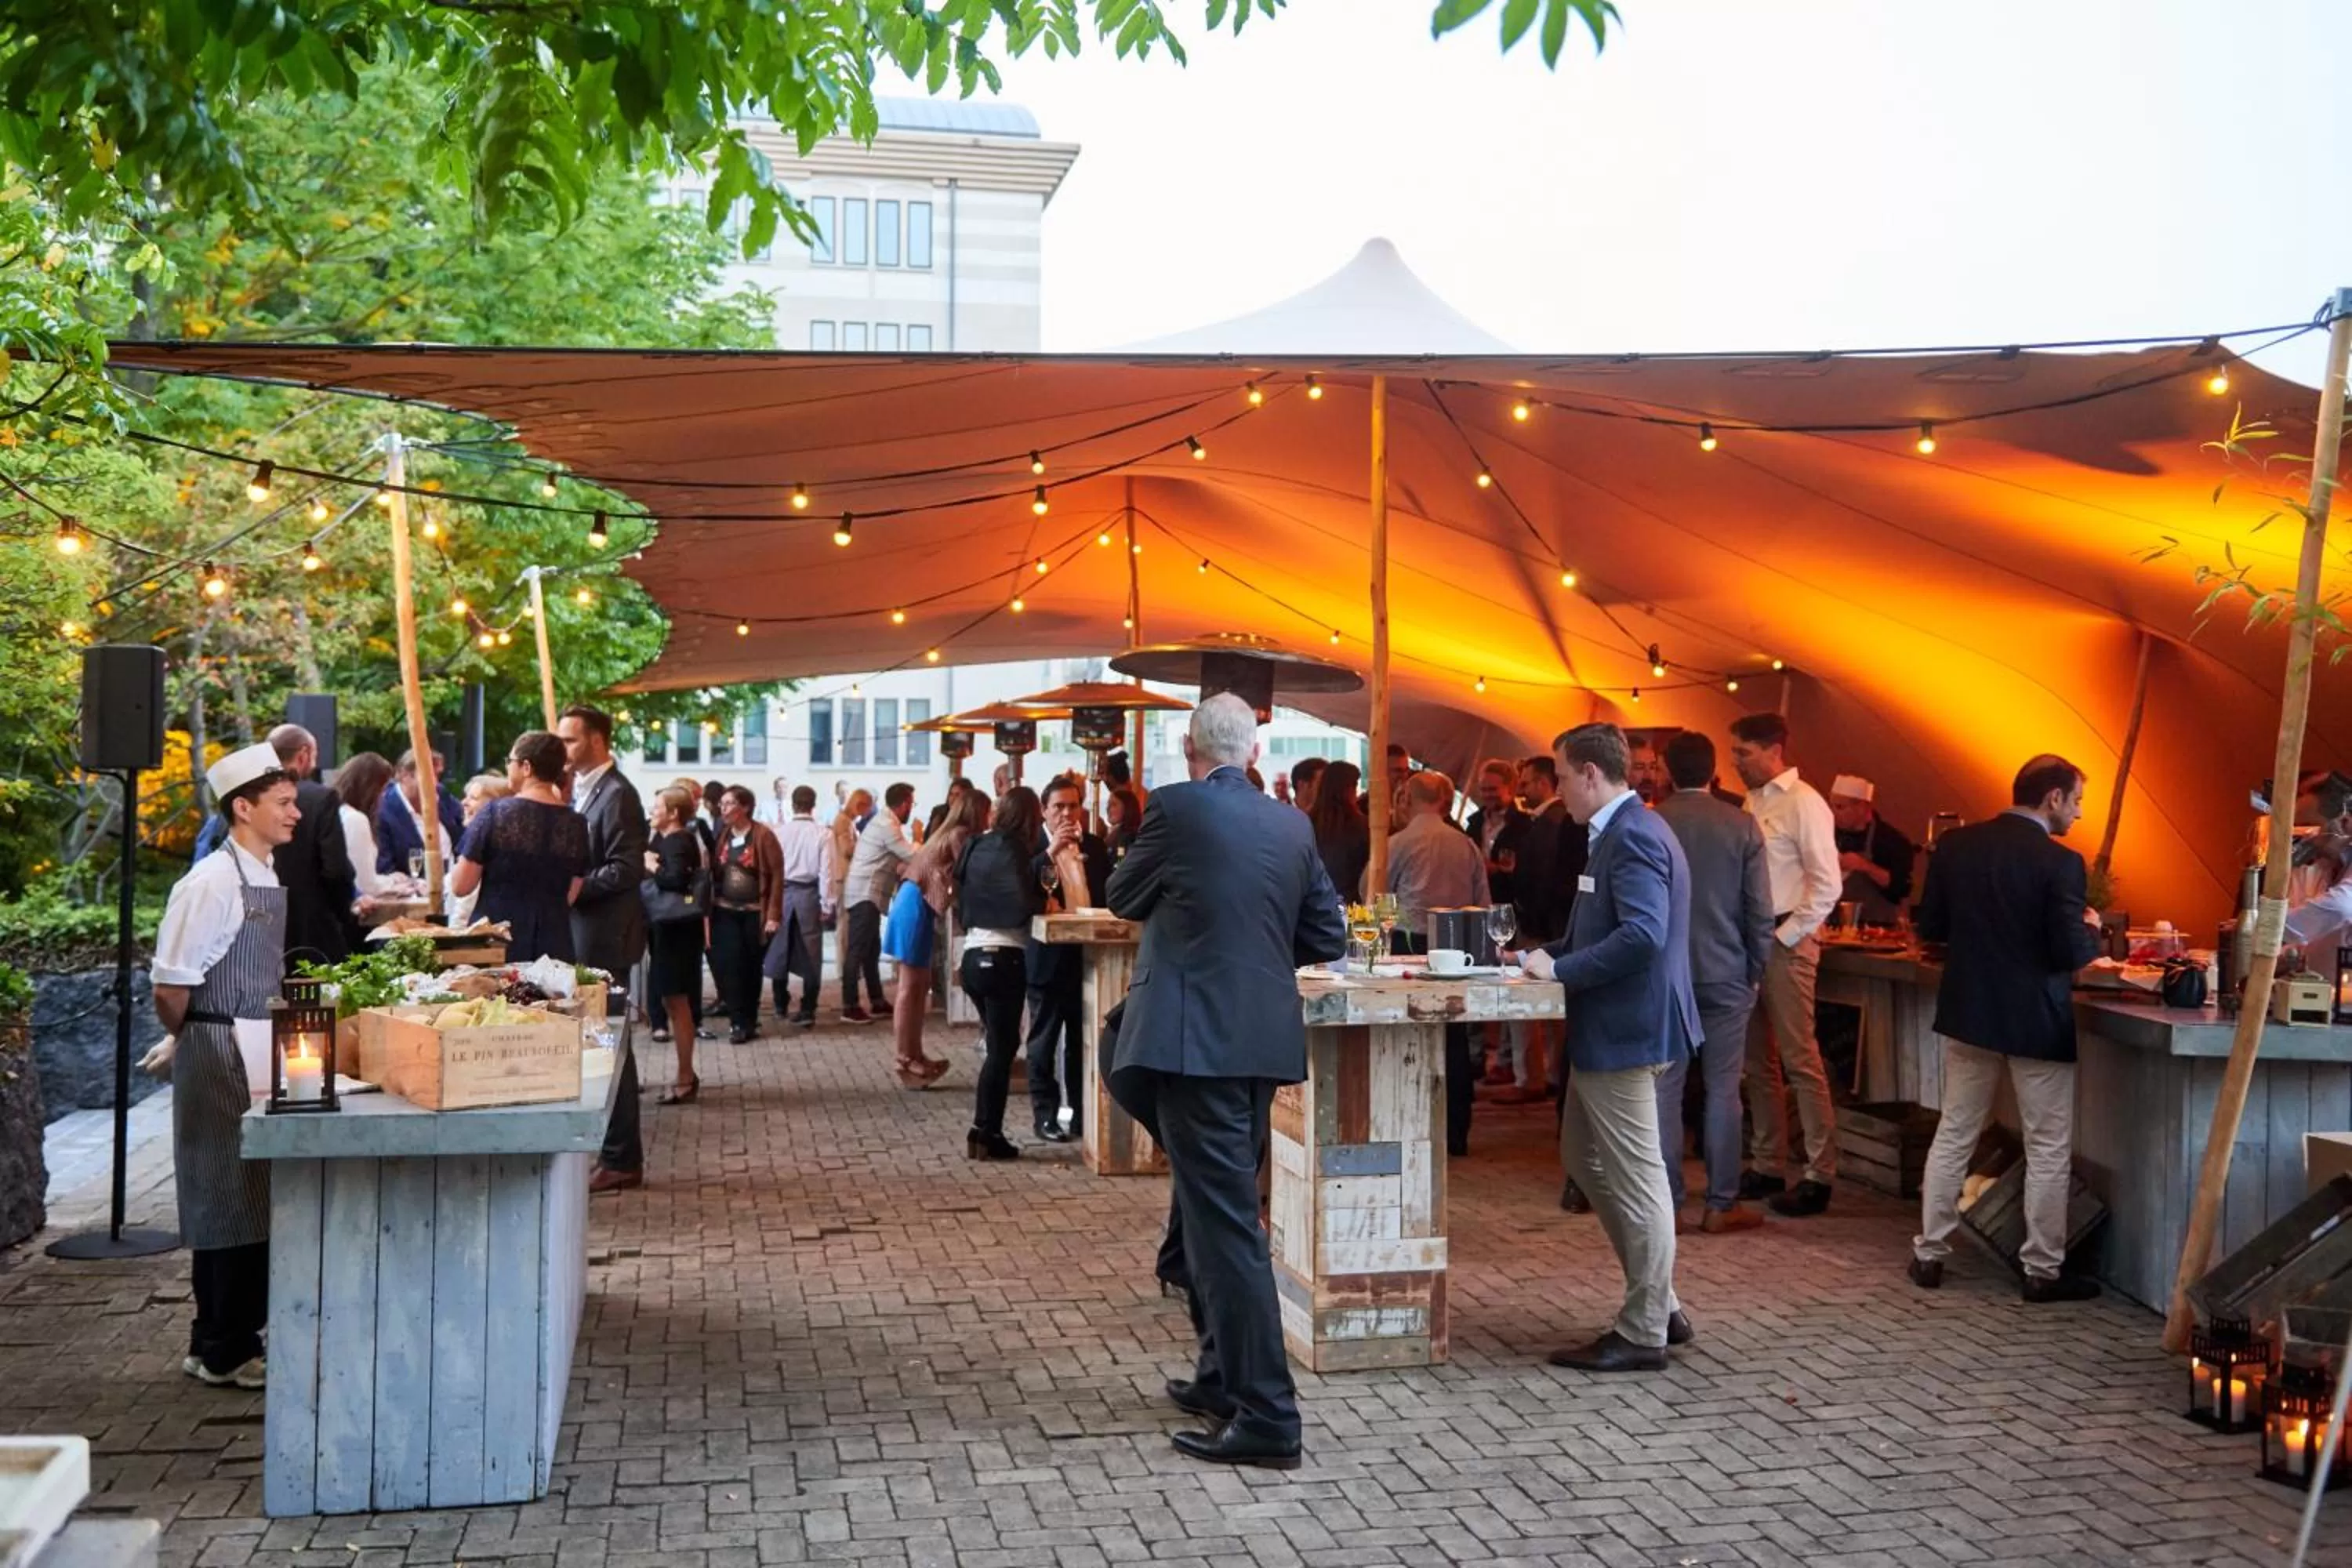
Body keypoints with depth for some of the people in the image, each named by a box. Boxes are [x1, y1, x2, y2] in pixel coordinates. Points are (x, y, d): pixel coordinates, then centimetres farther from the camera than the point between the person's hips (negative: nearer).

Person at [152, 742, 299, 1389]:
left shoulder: (267, 879, 10)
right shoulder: (212, 883, -17)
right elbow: (171, 988, -18)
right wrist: (194, 1044, -4)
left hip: (260, 1056, 8)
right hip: (220, 1060, -8)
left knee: (261, 1197, 14)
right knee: (226, 1201, 0)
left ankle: (244, 1331, 26)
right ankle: (221, 1353, 11)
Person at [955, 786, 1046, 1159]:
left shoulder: (976, 847, 12)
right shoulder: (1012, 849, -9)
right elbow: (1026, 902, -21)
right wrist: (1045, 902, 1)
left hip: (974, 955, 7)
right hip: (1003, 957, -7)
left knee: (998, 1044, 16)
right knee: (1002, 1047, -1)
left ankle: (985, 1131, 16)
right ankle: (986, 1133, -1)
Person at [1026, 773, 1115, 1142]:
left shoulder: (1095, 848, 9)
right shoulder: (1033, 847, -4)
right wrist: (1050, 852, -23)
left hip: (1086, 955, 4)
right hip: (1048, 957, -4)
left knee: (1083, 1039, 9)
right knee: (1044, 1041, 3)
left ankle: (1082, 1112, 17)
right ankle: (1045, 1116, 8)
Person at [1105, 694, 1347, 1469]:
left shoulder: (1174, 806, -7)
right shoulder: (1293, 826, 8)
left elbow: (1122, 899, 6)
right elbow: (1327, 937, 11)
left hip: (1194, 1041, -7)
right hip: (1262, 1041, 7)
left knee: (1223, 1222, -4)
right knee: (1217, 1210, 21)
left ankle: (1266, 1416, -3)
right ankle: (1224, 1376, 32)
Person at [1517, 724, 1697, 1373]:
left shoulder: (1633, 837, -18)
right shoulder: (1623, 832, 14)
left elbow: (1643, 935, -29)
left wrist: (1560, 970, -21)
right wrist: (1546, 955, 9)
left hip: (1624, 1031, -11)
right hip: (1608, 1029, 11)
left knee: (1636, 1180, -1)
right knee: (1586, 1162, 19)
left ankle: (1644, 1333, 11)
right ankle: (1659, 1303, 27)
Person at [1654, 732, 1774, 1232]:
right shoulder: (1741, 825, -4)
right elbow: (1760, 909, -4)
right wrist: (1756, 970, 6)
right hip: (1726, 974, 0)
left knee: (1664, 1091, 5)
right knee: (1723, 1091, 4)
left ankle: (1665, 1203, 8)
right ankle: (1722, 1204, 7)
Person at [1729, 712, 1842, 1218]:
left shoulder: (1803, 803, -10)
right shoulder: (1753, 802, 12)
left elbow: (1826, 886, -14)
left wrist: (1784, 937, -14)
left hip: (1786, 942, -8)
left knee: (1800, 1059, -5)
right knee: (1757, 1059, 12)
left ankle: (1819, 1176, 1)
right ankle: (1767, 1166, 21)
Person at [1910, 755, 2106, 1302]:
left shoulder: (1955, 845, -2)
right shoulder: (2059, 862, -16)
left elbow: (1929, 926, 4)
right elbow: (2072, 953, -17)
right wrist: (2092, 929, 3)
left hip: (1968, 1011, 5)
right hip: (2036, 1021, -5)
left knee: (1954, 1135, 15)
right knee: (2048, 1149, 8)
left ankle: (1929, 1253, 19)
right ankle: (2043, 1270, 13)